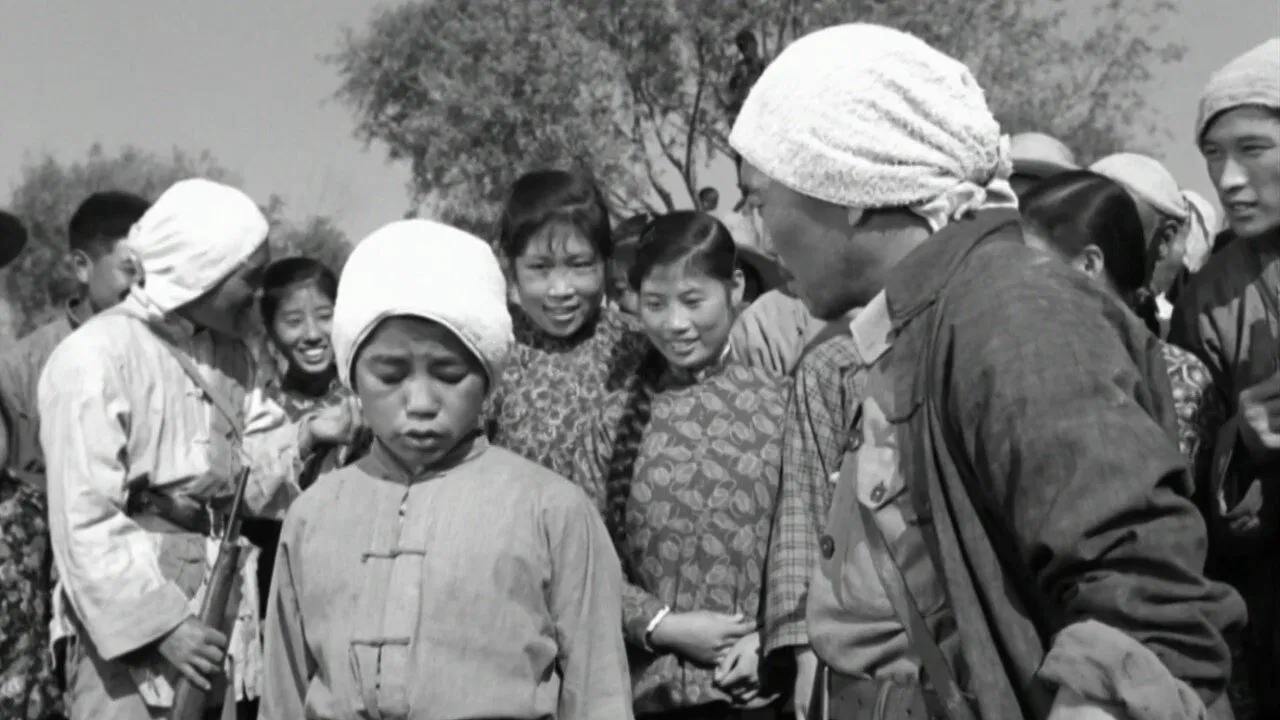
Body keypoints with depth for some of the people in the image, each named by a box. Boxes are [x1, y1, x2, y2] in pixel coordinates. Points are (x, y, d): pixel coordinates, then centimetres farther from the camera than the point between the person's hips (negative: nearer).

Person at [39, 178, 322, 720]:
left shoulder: (228, 355, 12)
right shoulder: (95, 357, -14)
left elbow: (253, 482, 11)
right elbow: (83, 520, -18)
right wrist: (159, 622, -20)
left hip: (216, 620, 7)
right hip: (128, 629, -7)